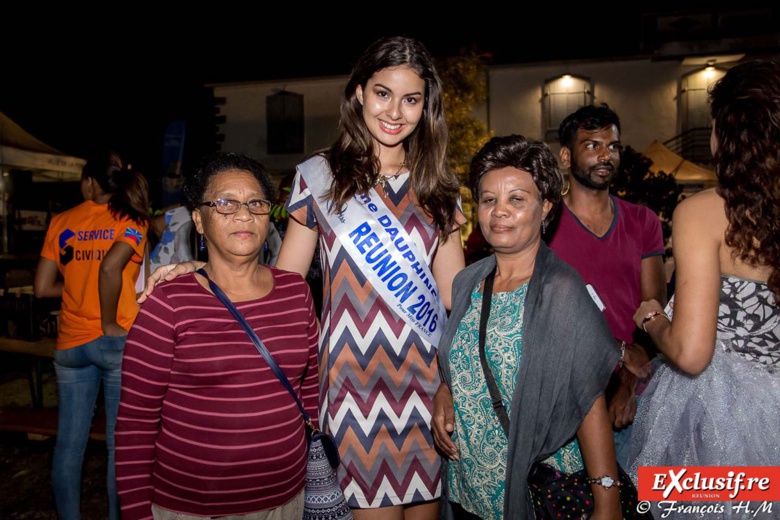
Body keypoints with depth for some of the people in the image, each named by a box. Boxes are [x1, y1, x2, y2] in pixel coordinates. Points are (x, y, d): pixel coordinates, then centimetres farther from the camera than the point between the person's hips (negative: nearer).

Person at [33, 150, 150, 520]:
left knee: (68, 443, 14)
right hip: (119, 341, -4)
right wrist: (110, 324, -12)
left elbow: (43, 288, 6)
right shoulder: (132, 219, -5)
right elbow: (110, 268, -21)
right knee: (121, 444, 7)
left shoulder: (61, 222, 6)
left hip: (71, 343, 4)